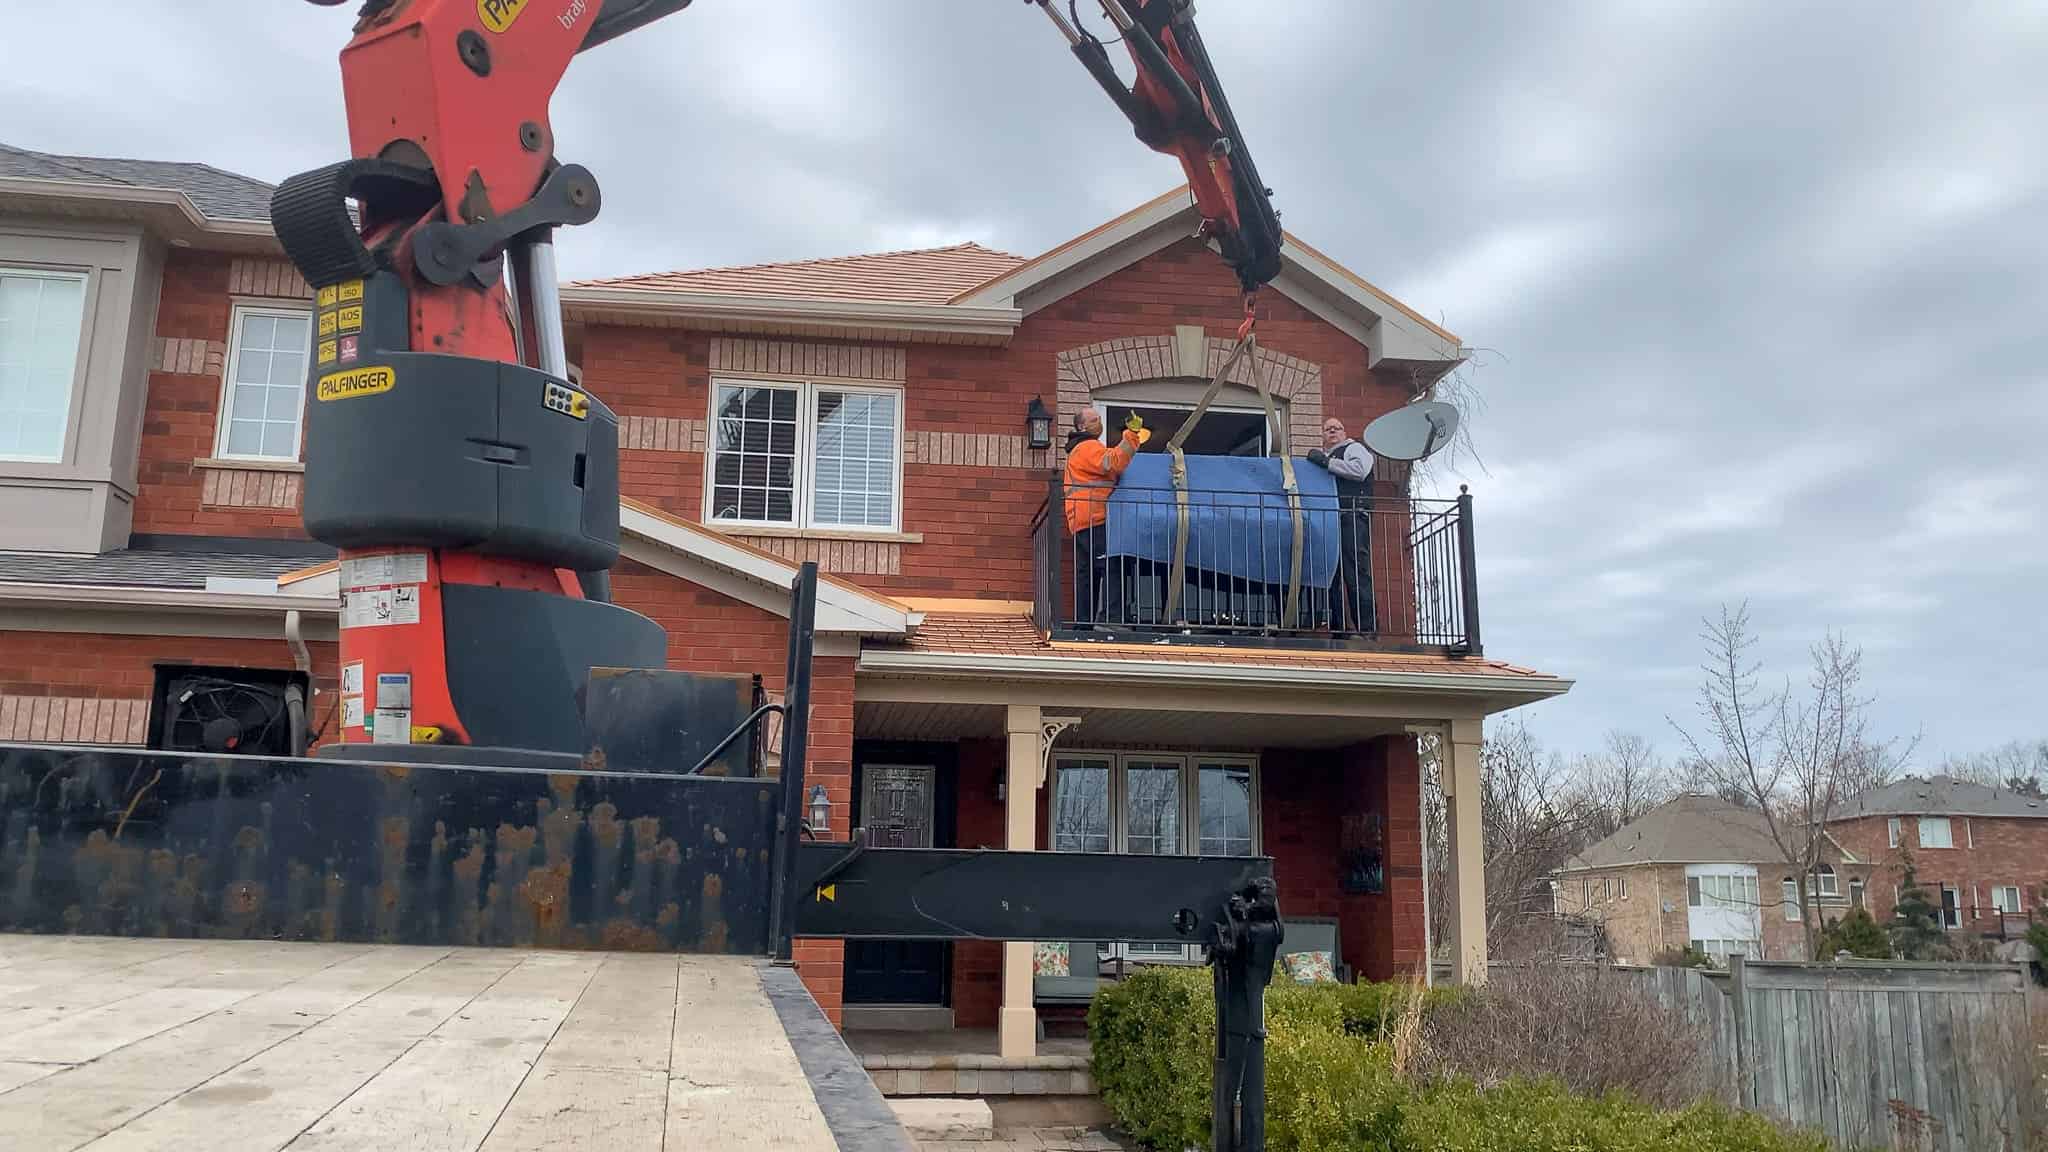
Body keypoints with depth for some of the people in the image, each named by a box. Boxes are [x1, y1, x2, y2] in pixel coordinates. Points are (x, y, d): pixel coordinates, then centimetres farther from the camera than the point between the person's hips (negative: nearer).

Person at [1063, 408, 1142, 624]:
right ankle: (1112, 618, -25)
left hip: (1082, 524, 11)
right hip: (1095, 519, -11)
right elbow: (1114, 463, -20)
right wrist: (1131, 434, -20)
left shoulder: (1077, 451, 30)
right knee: (1112, 567, -17)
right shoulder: (1089, 447, -3)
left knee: (1086, 573, 8)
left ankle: (1083, 622, 7)